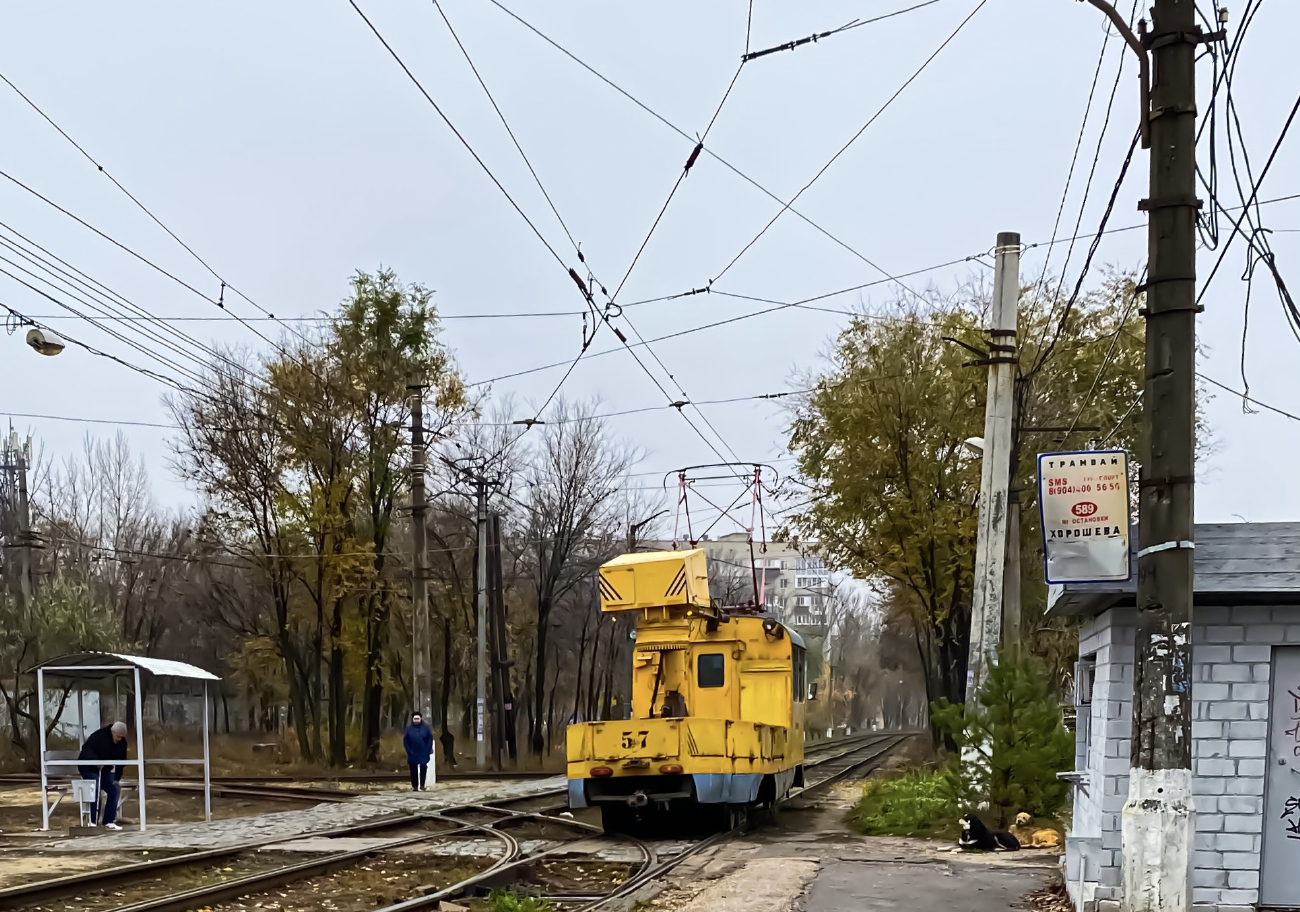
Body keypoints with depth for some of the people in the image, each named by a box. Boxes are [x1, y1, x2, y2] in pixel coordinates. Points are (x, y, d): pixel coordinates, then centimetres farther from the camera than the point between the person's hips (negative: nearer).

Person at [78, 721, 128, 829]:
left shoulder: (122, 743, -6)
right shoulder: (99, 736, -25)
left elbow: (121, 760, -2)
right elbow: (85, 749, -28)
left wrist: (117, 779, -7)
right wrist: (96, 761, -43)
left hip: (105, 770, 6)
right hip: (89, 768, -6)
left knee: (114, 790, -7)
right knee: (96, 792, -23)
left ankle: (109, 822, -3)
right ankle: (93, 822, -16)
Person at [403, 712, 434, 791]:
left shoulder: (426, 727, 0)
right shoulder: (409, 728, 0)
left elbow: (430, 739, 1)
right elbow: (405, 741, 2)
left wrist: (428, 751, -7)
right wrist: (409, 751, -7)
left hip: (423, 753, -1)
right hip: (413, 754, 1)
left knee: (423, 769, -2)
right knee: (413, 770, 5)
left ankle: (422, 785, 4)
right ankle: (414, 786, 12)